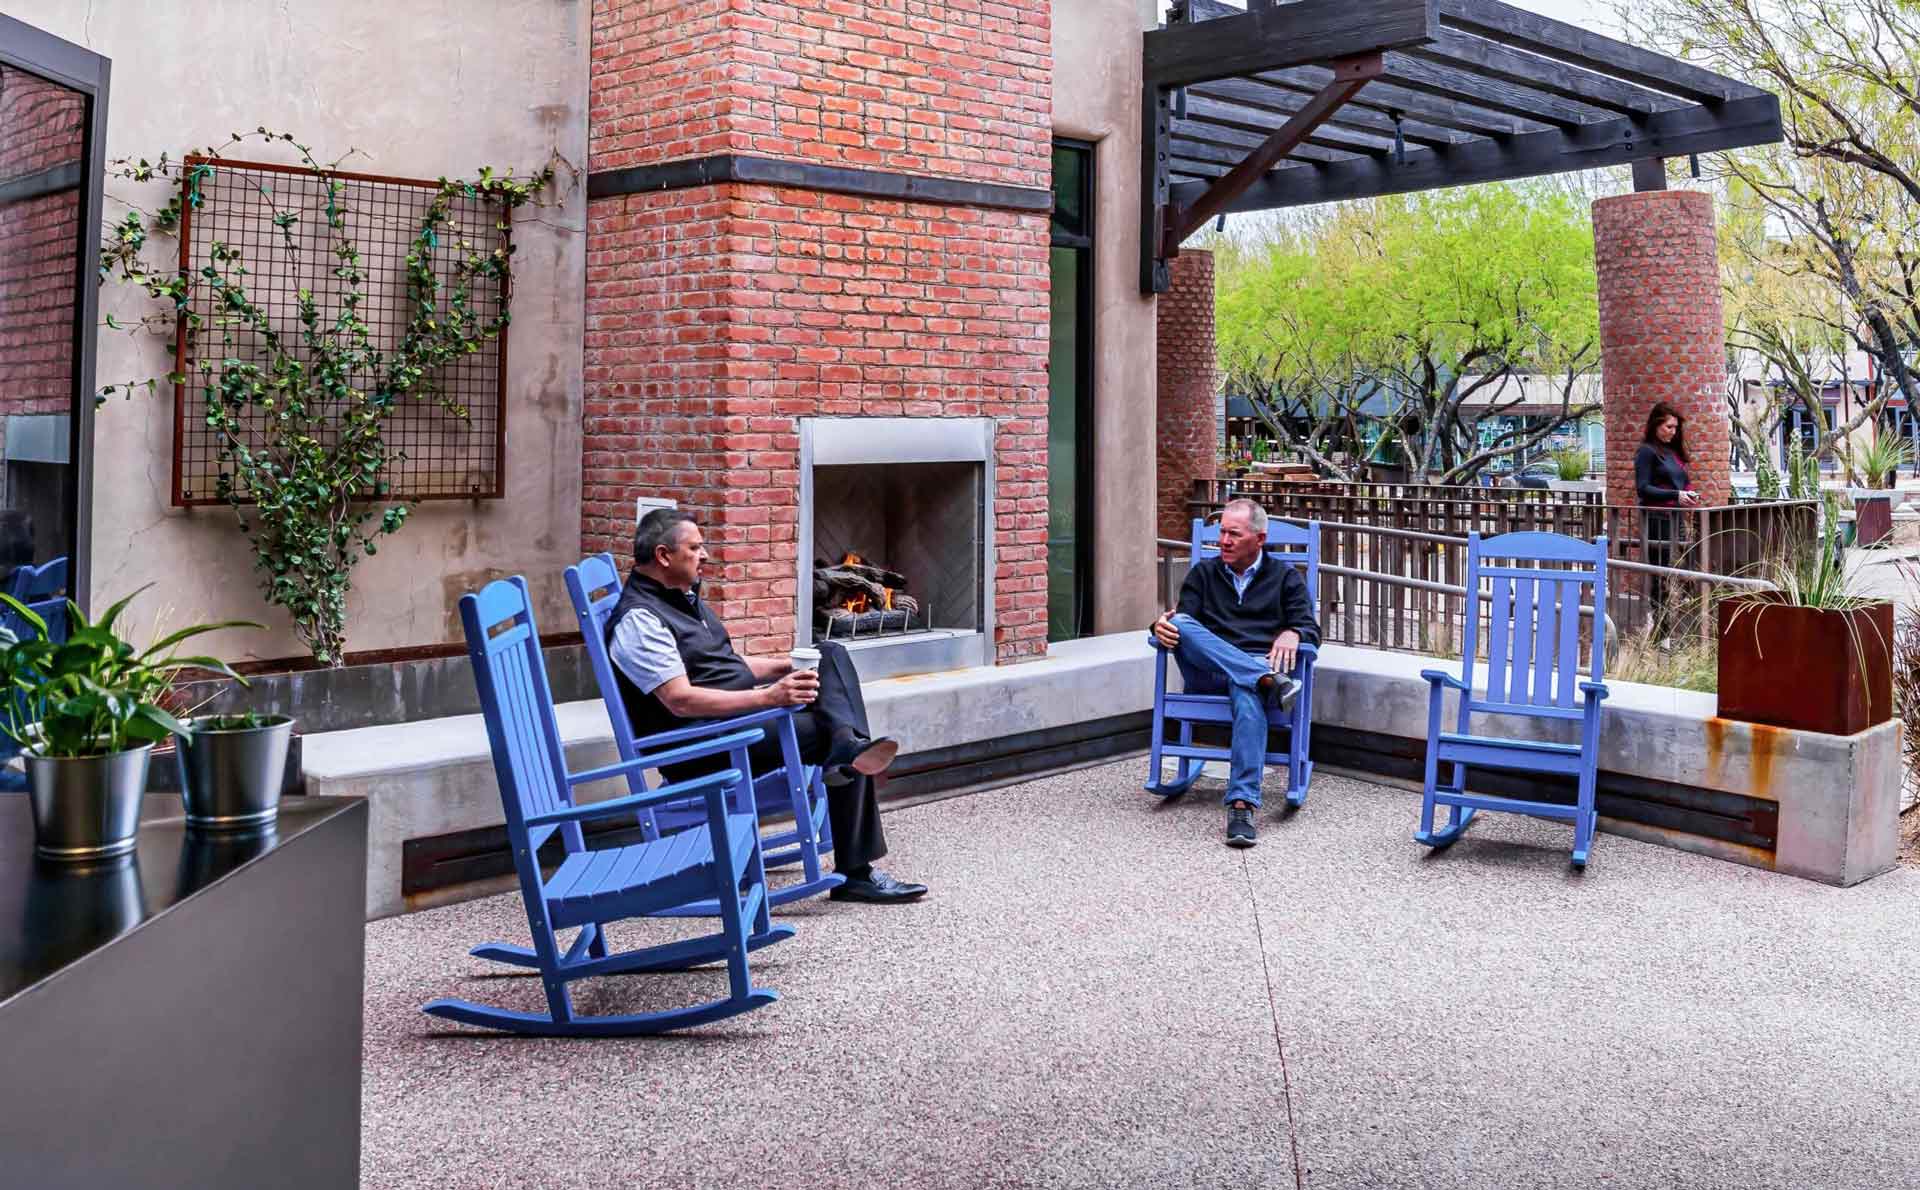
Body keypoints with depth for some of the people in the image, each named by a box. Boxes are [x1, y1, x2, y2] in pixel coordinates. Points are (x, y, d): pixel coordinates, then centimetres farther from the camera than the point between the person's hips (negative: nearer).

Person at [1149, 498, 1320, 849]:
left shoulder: (1286, 577, 20)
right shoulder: (1203, 574, 24)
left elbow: (1311, 629, 8)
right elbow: (1182, 620, 11)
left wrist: (1292, 635, -17)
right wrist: (1162, 625, -14)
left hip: (1259, 665, -2)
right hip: (1207, 674, 2)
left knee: (1248, 693, -40)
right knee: (1182, 624, -30)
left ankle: (1242, 805, -49)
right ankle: (1269, 679, -44)